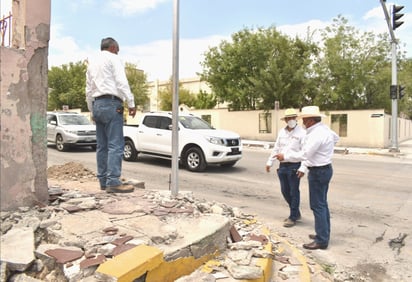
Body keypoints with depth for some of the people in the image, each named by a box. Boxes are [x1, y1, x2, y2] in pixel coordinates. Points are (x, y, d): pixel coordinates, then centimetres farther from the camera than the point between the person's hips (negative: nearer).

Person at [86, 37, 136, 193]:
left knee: (102, 146, 8)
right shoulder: (113, 58, 2)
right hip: (111, 103, -8)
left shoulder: (92, 63, 24)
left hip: (97, 105, 8)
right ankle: (113, 182, -17)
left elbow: (89, 90, 23)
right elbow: (122, 82, -11)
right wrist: (131, 103, -12)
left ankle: (103, 181, 9)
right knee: (115, 145, -12)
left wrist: (92, 111, 25)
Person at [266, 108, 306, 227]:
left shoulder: (302, 132, -9)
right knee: (285, 191, 14)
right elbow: (276, 148, 16)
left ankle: (293, 217, 17)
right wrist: (270, 162, 15)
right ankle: (296, 213, 32)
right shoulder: (281, 132, 10)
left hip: (294, 166, -6)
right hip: (282, 166, 6)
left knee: (294, 192, 3)